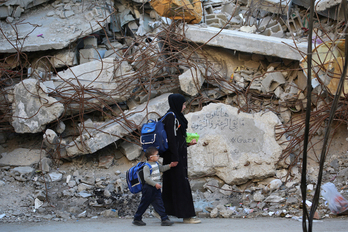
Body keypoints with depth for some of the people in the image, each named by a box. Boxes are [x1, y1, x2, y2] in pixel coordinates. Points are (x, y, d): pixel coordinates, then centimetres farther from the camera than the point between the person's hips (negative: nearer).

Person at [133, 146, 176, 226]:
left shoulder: (156, 164, 9)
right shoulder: (147, 166, -18)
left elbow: (162, 168, 26)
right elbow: (146, 178, -24)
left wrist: (169, 166, 11)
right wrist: (155, 184, -27)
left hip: (156, 188, 8)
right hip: (149, 188, -8)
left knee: (159, 203, 3)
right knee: (144, 204, 2)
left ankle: (164, 219, 2)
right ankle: (137, 219, 14)